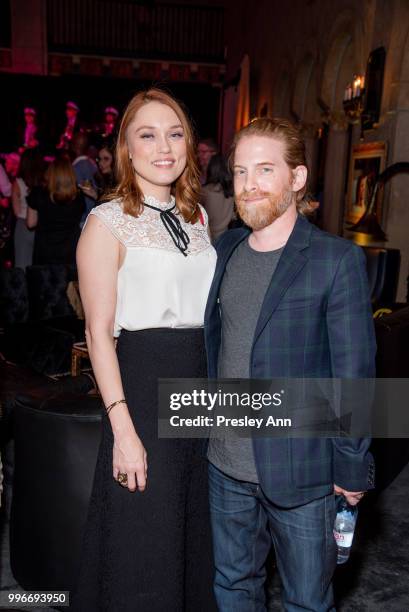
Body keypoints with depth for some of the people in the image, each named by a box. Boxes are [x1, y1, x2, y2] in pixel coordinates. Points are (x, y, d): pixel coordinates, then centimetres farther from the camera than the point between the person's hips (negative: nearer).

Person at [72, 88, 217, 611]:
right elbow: (99, 331, -12)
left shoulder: (197, 217, 10)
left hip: (203, 382, 6)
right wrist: (123, 428, -16)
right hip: (142, 382, -6)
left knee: (197, 529, 21)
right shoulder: (107, 222, -8)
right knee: (144, 544, 9)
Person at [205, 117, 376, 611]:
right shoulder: (226, 249, 3)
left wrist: (352, 466, -9)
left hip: (300, 472, -4)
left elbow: (354, 372, -12)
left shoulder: (338, 260, -14)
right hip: (226, 463, 5)